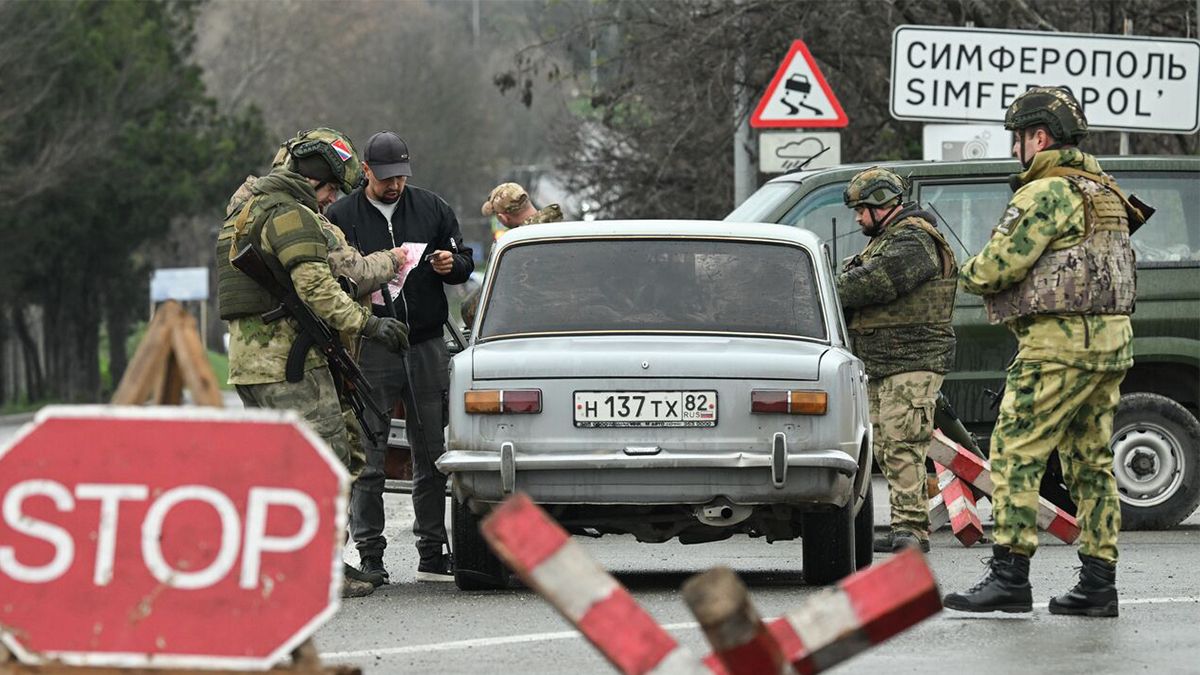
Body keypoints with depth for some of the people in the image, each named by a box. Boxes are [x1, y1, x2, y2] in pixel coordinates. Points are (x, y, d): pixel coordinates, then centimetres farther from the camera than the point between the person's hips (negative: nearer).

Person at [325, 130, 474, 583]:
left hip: (427, 348, 3)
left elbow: (465, 263, 16)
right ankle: (369, 557, 2)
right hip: (370, 353, -3)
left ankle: (433, 555, 14)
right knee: (368, 463, -2)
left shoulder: (432, 208, 10)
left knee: (432, 458, 7)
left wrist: (451, 264, -7)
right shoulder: (341, 217, 1)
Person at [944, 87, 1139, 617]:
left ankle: (1009, 574, -13)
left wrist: (972, 274, 6)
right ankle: (1098, 583, 9)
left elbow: (1000, 264, -18)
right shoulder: (1103, 192, 19)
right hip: (1111, 340, 9)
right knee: (1090, 462, 10)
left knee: (1016, 454, -8)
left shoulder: (1047, 193, -12)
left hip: (1060, 341, -9)